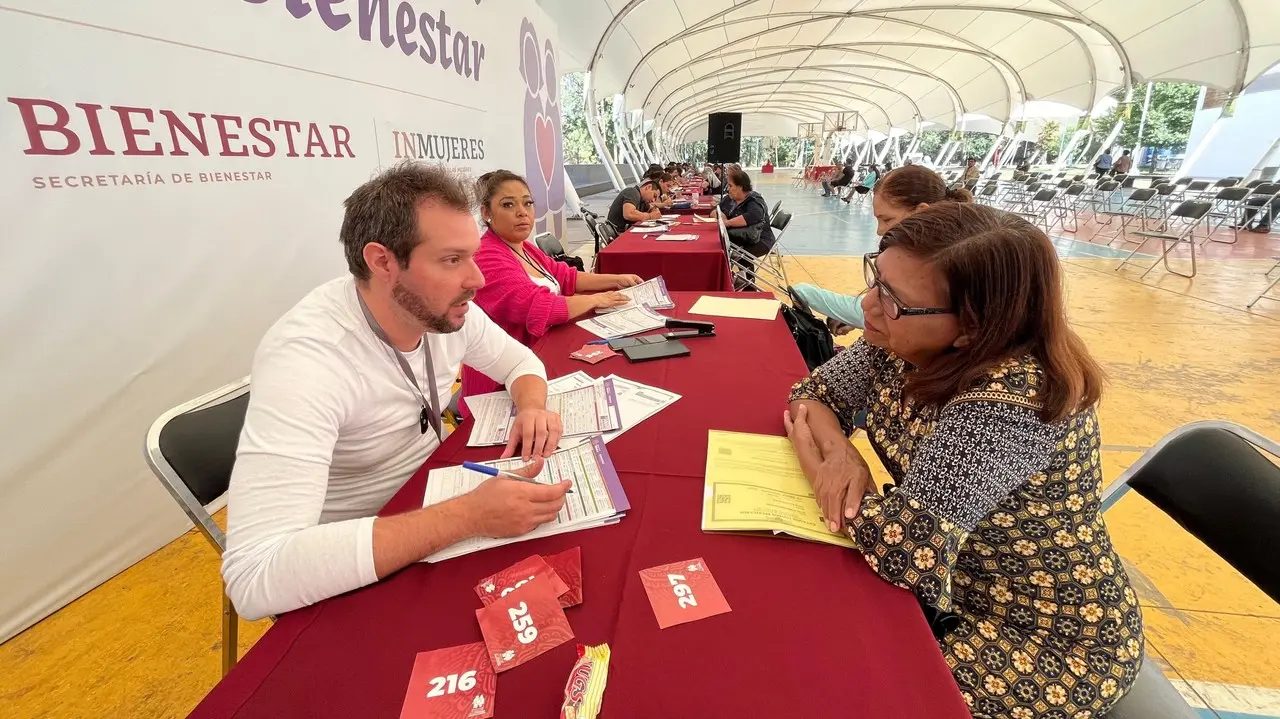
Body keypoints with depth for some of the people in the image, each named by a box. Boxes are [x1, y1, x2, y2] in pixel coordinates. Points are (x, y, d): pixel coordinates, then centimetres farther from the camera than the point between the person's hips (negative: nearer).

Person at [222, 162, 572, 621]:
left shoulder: (447, 310, -12)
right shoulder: (304, 358, -32)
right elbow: (255, 578, -37)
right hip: (347, 577, -5)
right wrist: (469, 517, -40)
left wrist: (532, 406, -17)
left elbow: (518, 359, 5)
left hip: (426, 510, 6)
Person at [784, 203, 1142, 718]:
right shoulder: (903, 341, -11)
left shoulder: (1010, 400, -34)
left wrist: (810, 455, -21)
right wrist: (839, 451, -23)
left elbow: (906, 550, -37)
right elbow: (812, 394, -1)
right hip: (957, 586, 6)